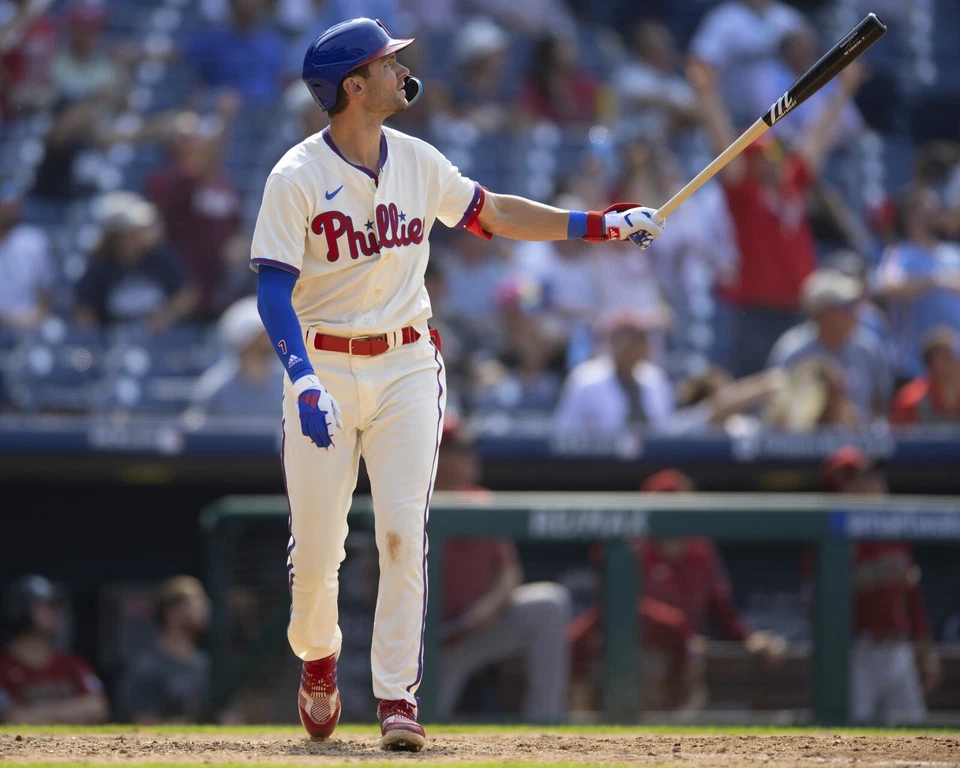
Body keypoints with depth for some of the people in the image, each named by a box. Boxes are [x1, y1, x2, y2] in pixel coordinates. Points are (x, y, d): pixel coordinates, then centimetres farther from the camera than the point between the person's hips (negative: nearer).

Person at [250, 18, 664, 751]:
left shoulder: (418, 162, 4)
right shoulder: (297, 178, -11)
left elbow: (494, 213, 16)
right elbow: (274, 290, -15)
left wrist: (599, 224, 9)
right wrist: (304, 381, -28)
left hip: (407, 366, 3)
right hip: (324, 367, -3)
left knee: (403, 532, -8)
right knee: (316, 542, 0)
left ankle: (398, 696, -3)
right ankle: (318, 656, 30)